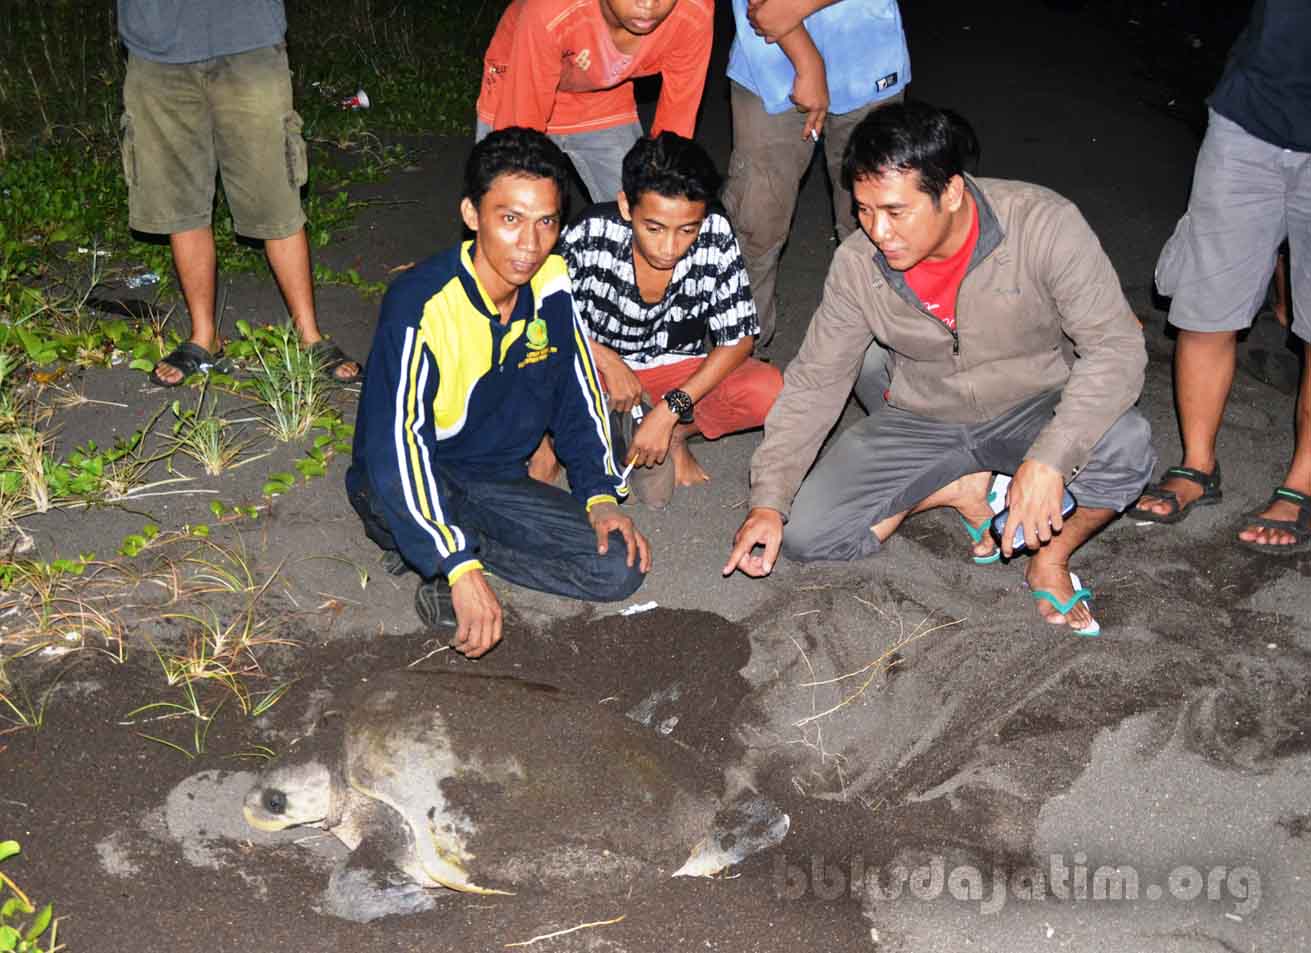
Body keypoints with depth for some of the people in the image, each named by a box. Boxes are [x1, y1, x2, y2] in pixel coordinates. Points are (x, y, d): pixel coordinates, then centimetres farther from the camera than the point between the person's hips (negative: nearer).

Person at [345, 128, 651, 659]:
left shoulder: (552, 284, -8)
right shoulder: (421, 304, -27)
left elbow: (577, 396, 7)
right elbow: (397, 445, -33)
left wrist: (600, 495, -5)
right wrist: (462, 570, -40)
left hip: (500, 482, 5)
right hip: (399, 492, -5)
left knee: (620, 569, -12)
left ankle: (453, 550, -1)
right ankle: (445, 563, -8)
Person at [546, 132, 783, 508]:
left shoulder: (716, 237, -19)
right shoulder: (591, 235, -23)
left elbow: (738, 339, -14)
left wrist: (670, 410, -24)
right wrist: (607, 361, -23)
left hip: (677, 372, 2)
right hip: (598, 365, -1)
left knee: (769, 391, -26)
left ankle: (675, 435, 1)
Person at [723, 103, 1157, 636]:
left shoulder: (1043, 225, -25)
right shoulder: (858, 264, -16)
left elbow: (1117, 345, -27)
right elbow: (814, 382, -7)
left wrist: (1048, 460, -40)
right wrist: (768, 502, -17)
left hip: (1031, 411, -2)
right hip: (923, 425, 2)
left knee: (1126, 443, -35)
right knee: (804, 534, -16)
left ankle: (1051, 561, -4)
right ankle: (961, 489, 6)